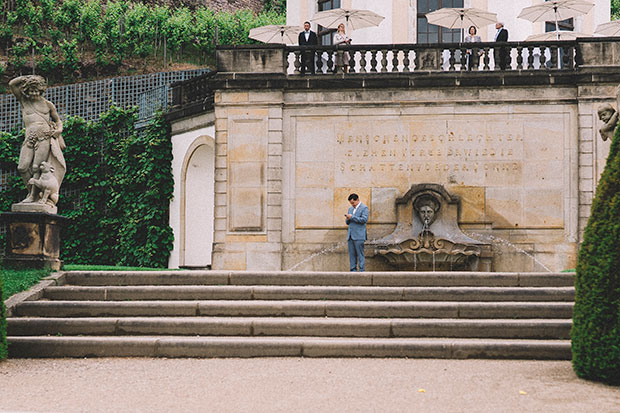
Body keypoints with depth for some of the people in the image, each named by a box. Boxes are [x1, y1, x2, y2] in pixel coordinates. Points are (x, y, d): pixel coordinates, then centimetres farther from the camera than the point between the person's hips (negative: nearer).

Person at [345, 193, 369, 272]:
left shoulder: (364, 208, -1)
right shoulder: (350, 208, 21)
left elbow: (364, 219, -15)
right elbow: (347, 222, 24)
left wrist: (352, 217, -15)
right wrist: (348, 219, 0)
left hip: (359, 236, -7)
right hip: (350, 236, 7)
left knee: (360, 254, -7)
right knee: (352, 254, 4)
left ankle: (362, 271, -6)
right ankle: (353, 271, 7)